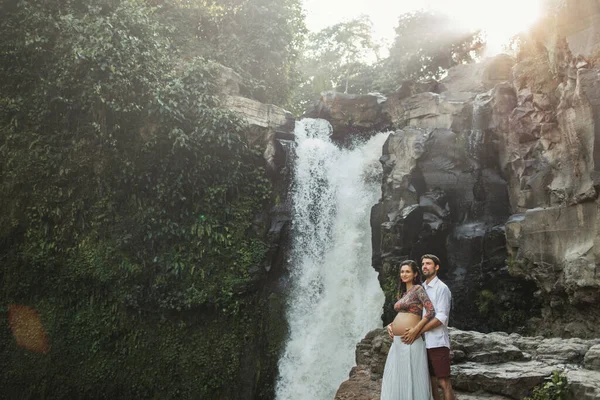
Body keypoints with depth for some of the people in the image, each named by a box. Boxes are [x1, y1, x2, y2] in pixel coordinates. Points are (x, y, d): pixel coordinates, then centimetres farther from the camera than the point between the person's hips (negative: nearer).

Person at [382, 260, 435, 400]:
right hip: (397, 341, 8)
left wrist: (416, 329, -19)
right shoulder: (402, 293, 18)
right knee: (395, 376, 10)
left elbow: (431, 311, -15)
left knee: (411, 376, 0)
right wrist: (390, 325, 7)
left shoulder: (418, 289, -5)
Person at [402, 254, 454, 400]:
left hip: (437, 343, -6)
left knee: (444, 382, -3)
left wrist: (417, 331, -19)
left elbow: (441, 318, -15)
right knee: (430, 382, 12)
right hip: (423, 342, 6)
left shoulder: (442, 288, -6)